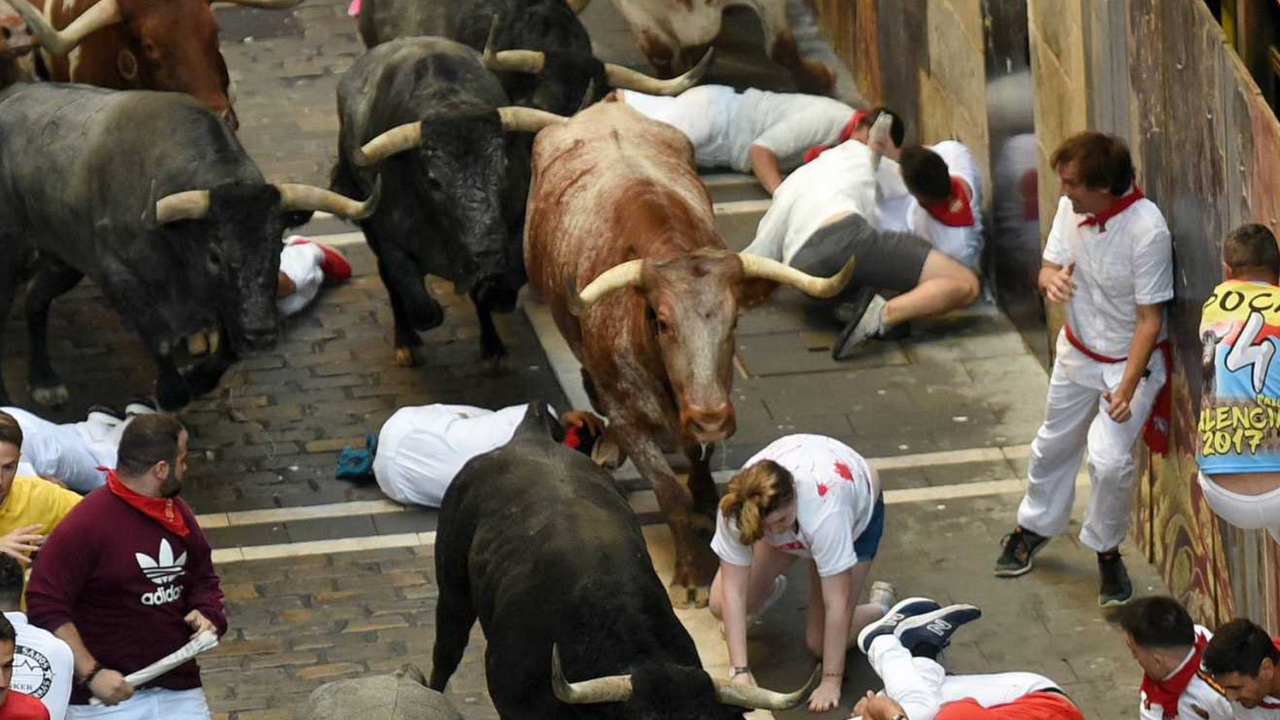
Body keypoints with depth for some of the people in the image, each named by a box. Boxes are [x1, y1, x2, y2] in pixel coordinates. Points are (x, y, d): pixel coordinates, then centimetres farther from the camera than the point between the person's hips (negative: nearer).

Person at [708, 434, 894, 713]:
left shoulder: (824, 509, -47)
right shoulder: (736, 507, -39)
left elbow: (837, 604, -40)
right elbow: (732, 589, -32)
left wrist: (831, 682, -35)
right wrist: (739, 670, -36)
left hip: (857, 514, -3)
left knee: (820, 643, -8)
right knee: (721, 606, -6)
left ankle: (879, 607, 20)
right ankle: (770, 589, 25)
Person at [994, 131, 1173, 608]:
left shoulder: (1147, 229, -32)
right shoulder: (1072, 207, -15)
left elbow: (1150, 320, -26)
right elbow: (1050, 266, -1)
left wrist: (1127, 389, -29)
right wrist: (1051, 279, -27)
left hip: (1131, 359, -6)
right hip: (1078, 350, 6)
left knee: (1109, 459, -17)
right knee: (1054, 445, 22)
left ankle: (1107, 550, 10)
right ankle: (1035, 527, 48)